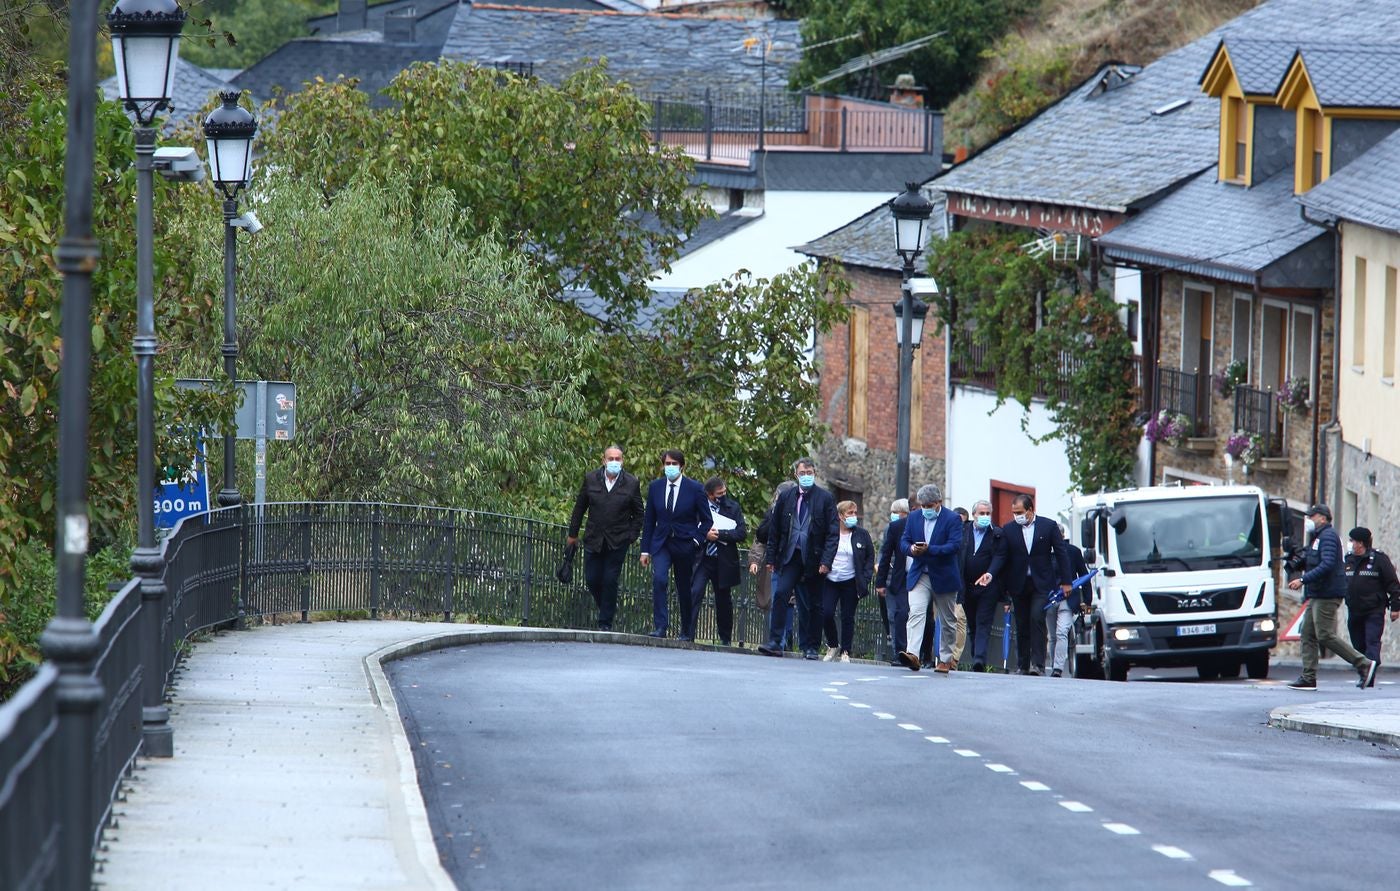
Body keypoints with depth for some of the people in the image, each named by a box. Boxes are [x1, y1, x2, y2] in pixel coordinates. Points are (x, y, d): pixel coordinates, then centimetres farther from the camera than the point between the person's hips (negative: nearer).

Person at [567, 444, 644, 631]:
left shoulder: (631, 483, -1)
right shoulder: (591, 479, 3)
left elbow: (638, 514, 7)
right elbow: (580, 507, 11)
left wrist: (632, 537, 0)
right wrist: (573, 533, 13)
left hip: (618, 542, -2)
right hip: (594, 539, 2)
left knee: (610, 581, -5)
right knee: (591, 580, 2)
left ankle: (605, 622, 2)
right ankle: (606, 607, 27)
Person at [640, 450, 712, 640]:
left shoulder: (695, 489, -3)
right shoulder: (655, 487, 5)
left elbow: (706, 520, 3)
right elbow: (649, 520, 9)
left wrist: (697, 540, -11)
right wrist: (645, 549, 5)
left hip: (685, 545, -1)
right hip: (661, 543, 1)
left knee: (685, 590, 7)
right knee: (658, 579, -21)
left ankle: (687, 632, 21)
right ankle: (660, 627, -21)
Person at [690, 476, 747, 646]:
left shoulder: (733, 507, 3)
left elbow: (742, 533, -5)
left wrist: (718, 534, -14)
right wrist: (705, 535, -17)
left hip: (724, 561, 1)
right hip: (702, 560, -1)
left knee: (723, 600, 11)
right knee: (695, 593, -16)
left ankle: (725, 638, 24)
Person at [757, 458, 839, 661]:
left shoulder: (825, 499, 3)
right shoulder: (786, 498, 9)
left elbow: (832, 533, -1)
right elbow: (775, 530, 13)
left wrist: (826, 561, -10)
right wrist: (771, 558, 7)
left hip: (813, 559, -1)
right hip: (789, 557, 1)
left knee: (812, 605, 3)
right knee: (780, 595, -14)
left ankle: (810, 647, 10)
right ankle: (774, 642, -15)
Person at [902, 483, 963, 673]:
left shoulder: (952, 519, -6)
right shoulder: (914, 518, 8)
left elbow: (955, 545, -17)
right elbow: (903, 543, 6)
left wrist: (929, 549, -27)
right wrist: (911, 549, -19)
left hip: (944, 577, -2)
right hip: (919, 576, 2)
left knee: (947, 621, 9)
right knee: (915, 613, -18)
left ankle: (945, 659, 22)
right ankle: (913, 654, -30)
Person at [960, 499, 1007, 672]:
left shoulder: (998, 535, 1)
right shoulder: (963, 531, 8)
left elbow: (999, 557, -7)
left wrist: (990, 574, -26)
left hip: (988, 586, -4)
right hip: (967, 586, 4)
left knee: (983, 624, -10)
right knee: (972, 625, 10)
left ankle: (980, 658, -20)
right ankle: (976, 658, 17)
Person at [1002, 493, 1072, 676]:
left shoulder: (1049, 526, 1)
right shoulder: (1008, 530, 4)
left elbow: (1061, 554, 4)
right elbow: (1004, 559, 6)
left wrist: (1065, 581, 1)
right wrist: (1004, 589, 4)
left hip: (1041, 584, -2)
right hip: (1018, 585, 2)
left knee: (1037, 619, -15)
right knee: (1022, 625, 5)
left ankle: (1038, 664, -17)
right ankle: (1022, 665, 12)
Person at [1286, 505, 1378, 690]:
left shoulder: (1328, 536, -11)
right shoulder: (1320, 537, 22)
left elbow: (1327, 565, -23)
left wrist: (1303, 580, -24)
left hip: (1327, 596, -11)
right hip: (1318, 595, 11)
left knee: (1325, 635, -13)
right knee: (1308, 635, 6)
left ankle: (1364, 664, -10)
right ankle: (1308, 677, 3)